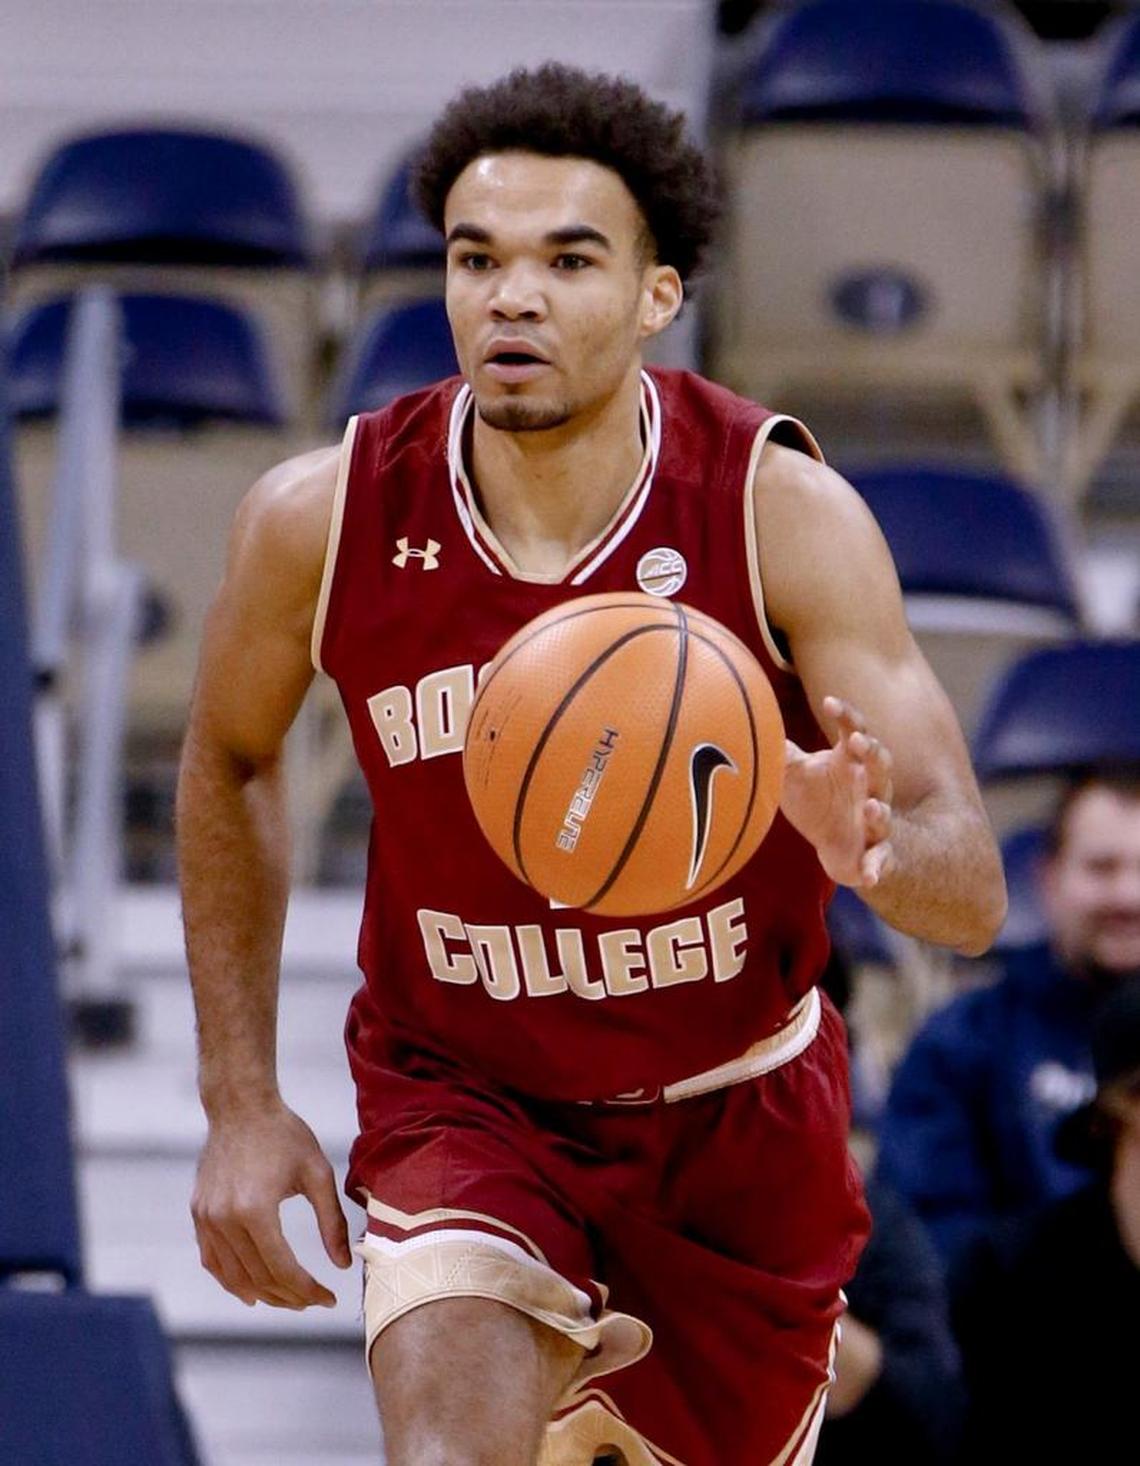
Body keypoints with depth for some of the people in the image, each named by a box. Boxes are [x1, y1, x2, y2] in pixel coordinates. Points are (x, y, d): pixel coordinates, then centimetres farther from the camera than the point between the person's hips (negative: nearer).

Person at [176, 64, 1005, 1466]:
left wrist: (871, 850, -48)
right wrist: (240, 1105, 1)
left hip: (737, 1113, 1)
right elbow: (228, 762, 5)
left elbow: (972, 896, -23)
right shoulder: (323, 519, -17)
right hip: (459, 1096, -1)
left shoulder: (784, 512, -21)